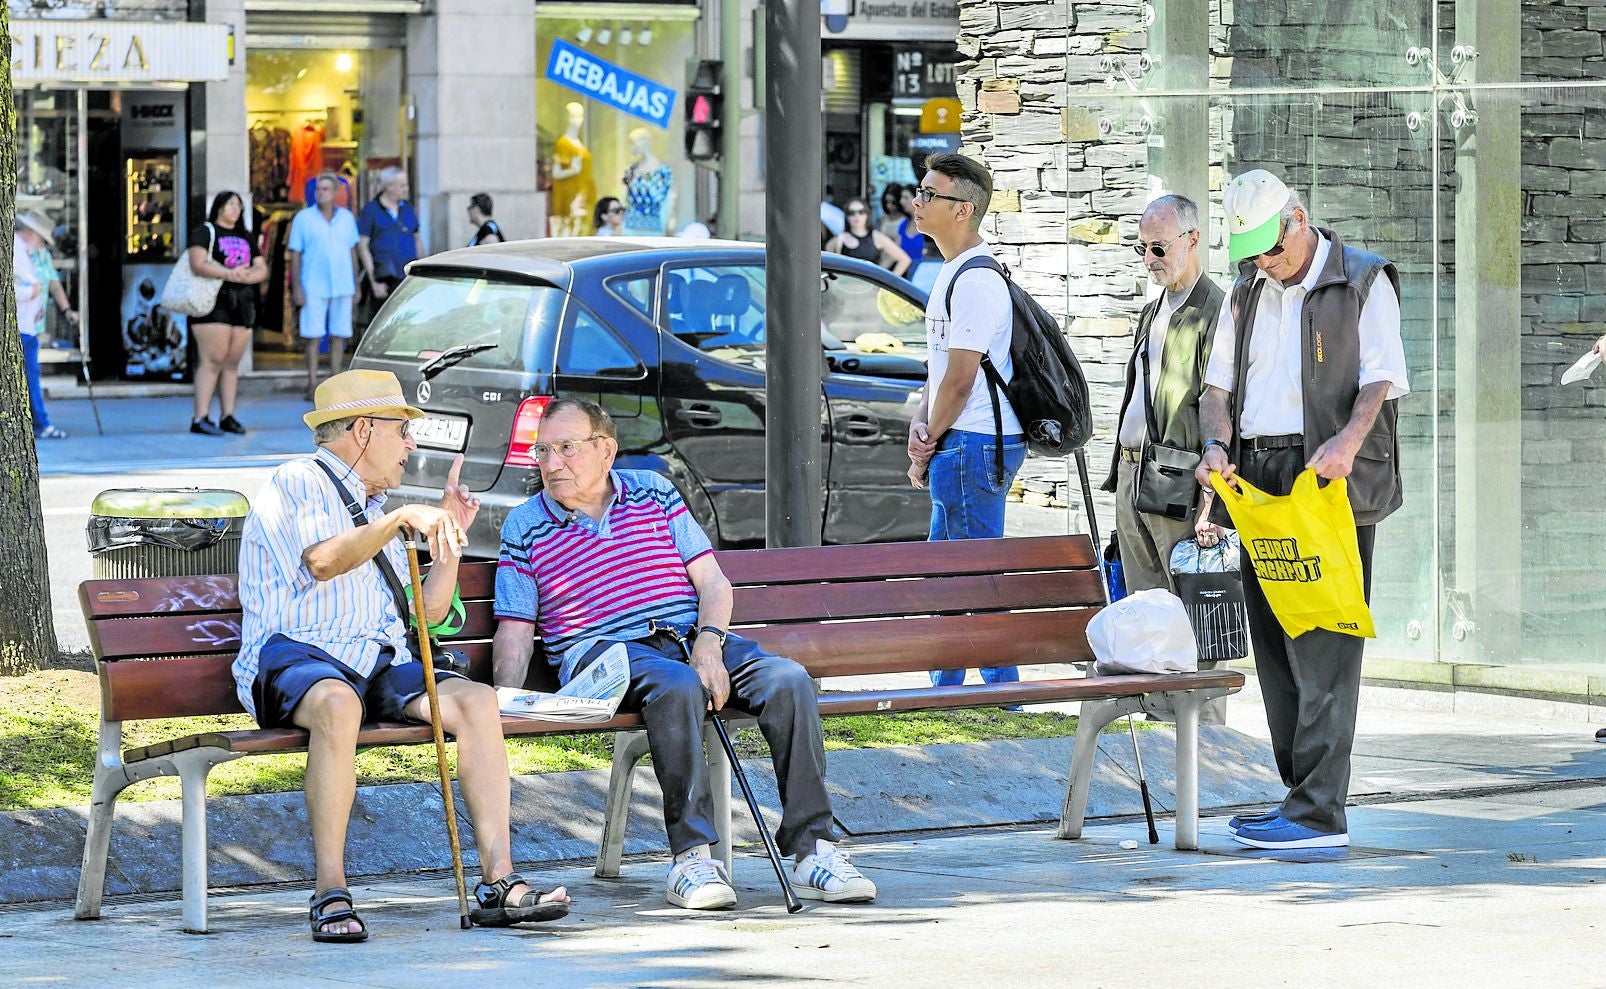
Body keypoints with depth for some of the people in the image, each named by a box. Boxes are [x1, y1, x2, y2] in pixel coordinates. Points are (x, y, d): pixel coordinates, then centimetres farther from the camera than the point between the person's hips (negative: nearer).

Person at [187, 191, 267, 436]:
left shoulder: (246, 238, 20)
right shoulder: (205, 232, 1)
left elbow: (262, 269, 13)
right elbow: (198, 264, -14)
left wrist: (246, 276, -9)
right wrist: (229, 274, -21)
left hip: (242, 305, 6)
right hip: (214, 303, -6)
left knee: (232, 363, 5)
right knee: (212, 361, -13)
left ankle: (227, 417, 8)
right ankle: (200, 418, -15)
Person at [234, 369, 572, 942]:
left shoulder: (373, 507, 28)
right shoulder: (297, 485, 2)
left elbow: (431, 610, 28)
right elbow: (322, 561, -18)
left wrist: (449, 536, 17)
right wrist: (400, 519, -20)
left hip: (380, 664, 7)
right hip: (296, 656, -7)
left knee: (476, 700, -19)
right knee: (337, 703, -41)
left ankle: (498, 882, -25)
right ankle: (331, 894, -38)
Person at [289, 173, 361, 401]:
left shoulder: (347, 218, 10)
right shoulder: (303, 218, 1)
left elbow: (352, 252, 15)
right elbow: (295, 254, 0)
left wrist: (356, 285, 11)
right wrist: (296, 287, -7)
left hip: (342, 286, 3)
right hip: (314, 286, -3)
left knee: (339, 335, 3)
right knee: (313, 336, -4)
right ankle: (312, 384, -1)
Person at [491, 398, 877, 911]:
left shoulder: (652, 492, 16)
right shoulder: (525, 526, 11)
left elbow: (713, 582, 11)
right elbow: (514, 635, 6)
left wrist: (709, 641, -9)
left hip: (691, 640, 3)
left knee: (789, 680, -24)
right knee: (677, 687, -38)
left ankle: (812, 849, -26)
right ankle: (692, 857, -38)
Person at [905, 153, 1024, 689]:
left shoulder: (976, 281, -17)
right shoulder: (952, 273, 17)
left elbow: (960, 380, -18)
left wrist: (930, 445, -7)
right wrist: (920, 429, 2)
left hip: (973, 444, -11)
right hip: (959, 446, 11)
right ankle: (946, 700, 26)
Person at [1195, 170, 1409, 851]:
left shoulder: (1362, 282, 0)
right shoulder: (1247, 292, 19)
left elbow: (1380, 378, -10)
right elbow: (1218, 386, 18)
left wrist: (1348, 440, -28)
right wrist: (1217, 445, -3)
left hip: (1329, 484, -7)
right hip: (1257, 483, 7)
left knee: (1322, 649, -12)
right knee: (1274, 648, 7)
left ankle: (1319, 815, -16)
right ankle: (1304, 797, 13)